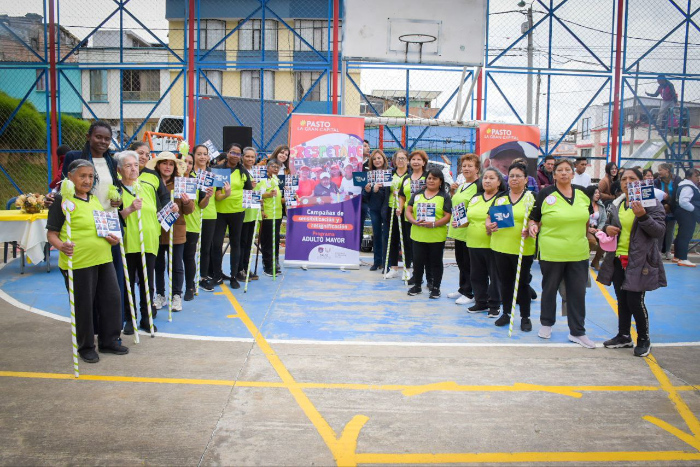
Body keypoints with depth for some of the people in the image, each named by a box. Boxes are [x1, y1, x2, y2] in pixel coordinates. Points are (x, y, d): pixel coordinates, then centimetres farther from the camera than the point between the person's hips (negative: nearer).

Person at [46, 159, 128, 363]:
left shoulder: (95, 199, 14)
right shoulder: (62, 200, -7)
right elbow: (51, 233, -8)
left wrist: (114, 238, 7)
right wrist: (61, 246, -28)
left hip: (103, 260, 7)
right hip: (78, 262, -7)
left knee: (112, 299, 10)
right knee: (83, 305, 4)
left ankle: (109, 341, 25)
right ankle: (86, 347, 21)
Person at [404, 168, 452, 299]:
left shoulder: (444, 197, -1)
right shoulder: (417, 194, 9)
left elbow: (448, 216, -7)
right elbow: (408, 211, 7)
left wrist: (434, 224, -21)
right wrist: (414, 221, -13)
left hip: (437, 237, -3)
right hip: (418, 235, 3)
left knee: (435, 262, 6)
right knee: (418, 261, 10)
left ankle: (436, 287, 18)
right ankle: (417, 285, 25)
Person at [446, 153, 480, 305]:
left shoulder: (479, 186, -13)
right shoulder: (461, 186, 15)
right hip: (458, 231, 9)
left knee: (469, 264, 1)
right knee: (461, 261, 17)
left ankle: (469, 293, 11)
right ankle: (462, 289, 29)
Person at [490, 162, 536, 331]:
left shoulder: (532, 198, -1)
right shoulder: (500, 198, 10)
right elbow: (489, 217, 11)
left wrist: (530, 229, -25)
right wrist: (489, 225, -11)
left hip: (523, 249, -3)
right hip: (500, 247, 4)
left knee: (523, 283, 5)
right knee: (505, 282, 12)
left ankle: (525, 317, 17)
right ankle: (506, 313, 26)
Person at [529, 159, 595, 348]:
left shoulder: (582, 194, 6)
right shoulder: (546, 194, -4)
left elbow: (588, 218, 21)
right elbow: (534, 218, 1)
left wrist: (589, 233, 13)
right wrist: (533, 226, -19)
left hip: (578, 252, 3)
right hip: (552, 252, -3)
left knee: (578, 292, 5)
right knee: (549, 289, 12)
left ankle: (577, 332, 16)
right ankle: (546, 324, 31)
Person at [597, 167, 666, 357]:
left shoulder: (651, 204, -7)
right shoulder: (616, 205, 9)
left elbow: (659, 231, -14)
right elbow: (608, 225, 23)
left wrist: (643, 216, -28)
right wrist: (606, 228, -1)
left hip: (639, 262, -5)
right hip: (618, 260, 6)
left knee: (635, 301, -5)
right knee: (622, 301, 13)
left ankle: (644, 340, 15)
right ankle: (624, 336, 28)